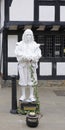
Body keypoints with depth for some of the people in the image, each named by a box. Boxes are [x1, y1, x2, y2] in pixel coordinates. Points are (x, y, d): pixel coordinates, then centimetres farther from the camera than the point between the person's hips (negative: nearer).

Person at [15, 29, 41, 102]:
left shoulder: (35, 45, 8)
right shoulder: (20, 44, 5)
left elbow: (38, 54, -1)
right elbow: (17, 53, -9)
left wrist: (31, 58, -19)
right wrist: (26, 57, -21)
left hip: (31, 64, 1)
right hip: (23, 64, -1)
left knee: (31, 80, -1)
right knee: (23, 79, 0)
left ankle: (31, 96, 6)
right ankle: (23, 95, 9)